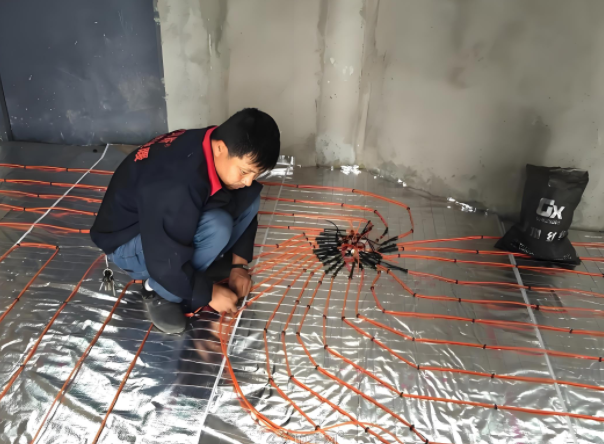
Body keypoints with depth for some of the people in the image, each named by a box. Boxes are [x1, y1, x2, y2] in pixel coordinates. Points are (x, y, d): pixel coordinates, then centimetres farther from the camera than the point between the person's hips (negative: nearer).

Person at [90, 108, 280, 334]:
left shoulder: (217, 148, -14)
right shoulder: (176, 186, -39)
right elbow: (165, 262, -33)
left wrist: (239, 264, -3)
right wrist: (210, 293, -18)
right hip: (127, 242, -7)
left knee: (249, 199, -10)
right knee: (215, 228, -34)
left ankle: (191, 269, 0)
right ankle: (158, 291, -9)